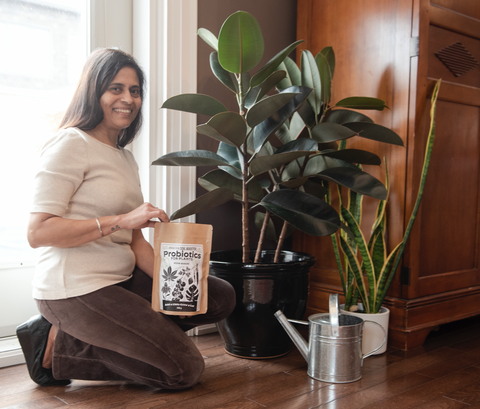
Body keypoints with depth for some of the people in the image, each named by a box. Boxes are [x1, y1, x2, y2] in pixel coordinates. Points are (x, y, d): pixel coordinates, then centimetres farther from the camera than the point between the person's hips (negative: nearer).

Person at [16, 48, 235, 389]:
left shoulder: (126, 158, 16)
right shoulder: (71, 144, -9)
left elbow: (135, 240, 13)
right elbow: (38, 232, -17)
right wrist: (120, 220, -23)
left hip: (122, 279, 9)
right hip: (76, 288, -9)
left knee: (221, 297, 3)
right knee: (185, 370, -11)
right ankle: (58, 347, -1)